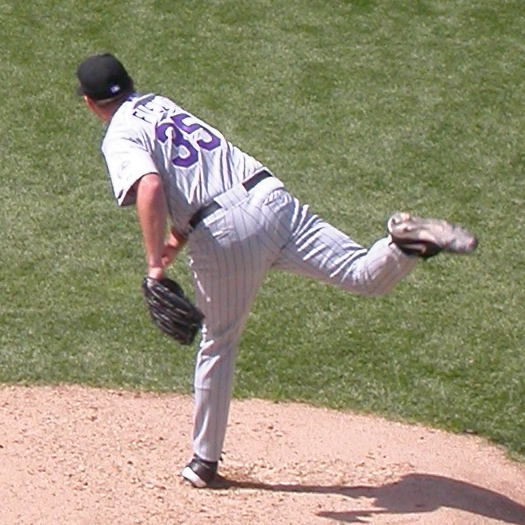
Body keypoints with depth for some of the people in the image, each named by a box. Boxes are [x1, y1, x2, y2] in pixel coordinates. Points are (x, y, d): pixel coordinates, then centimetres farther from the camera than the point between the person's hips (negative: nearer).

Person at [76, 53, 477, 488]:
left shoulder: (120, 137, 3)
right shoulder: (159, 104, 25)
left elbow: (150, 187, -18)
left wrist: (156, 263, -18)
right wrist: (178, 239, 34)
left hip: (220, 233, -5)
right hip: (270, 198, 5)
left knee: (219, 343, 12)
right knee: (366, 275, -5)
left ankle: (206, 460, 22)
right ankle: (407, 242, -38)